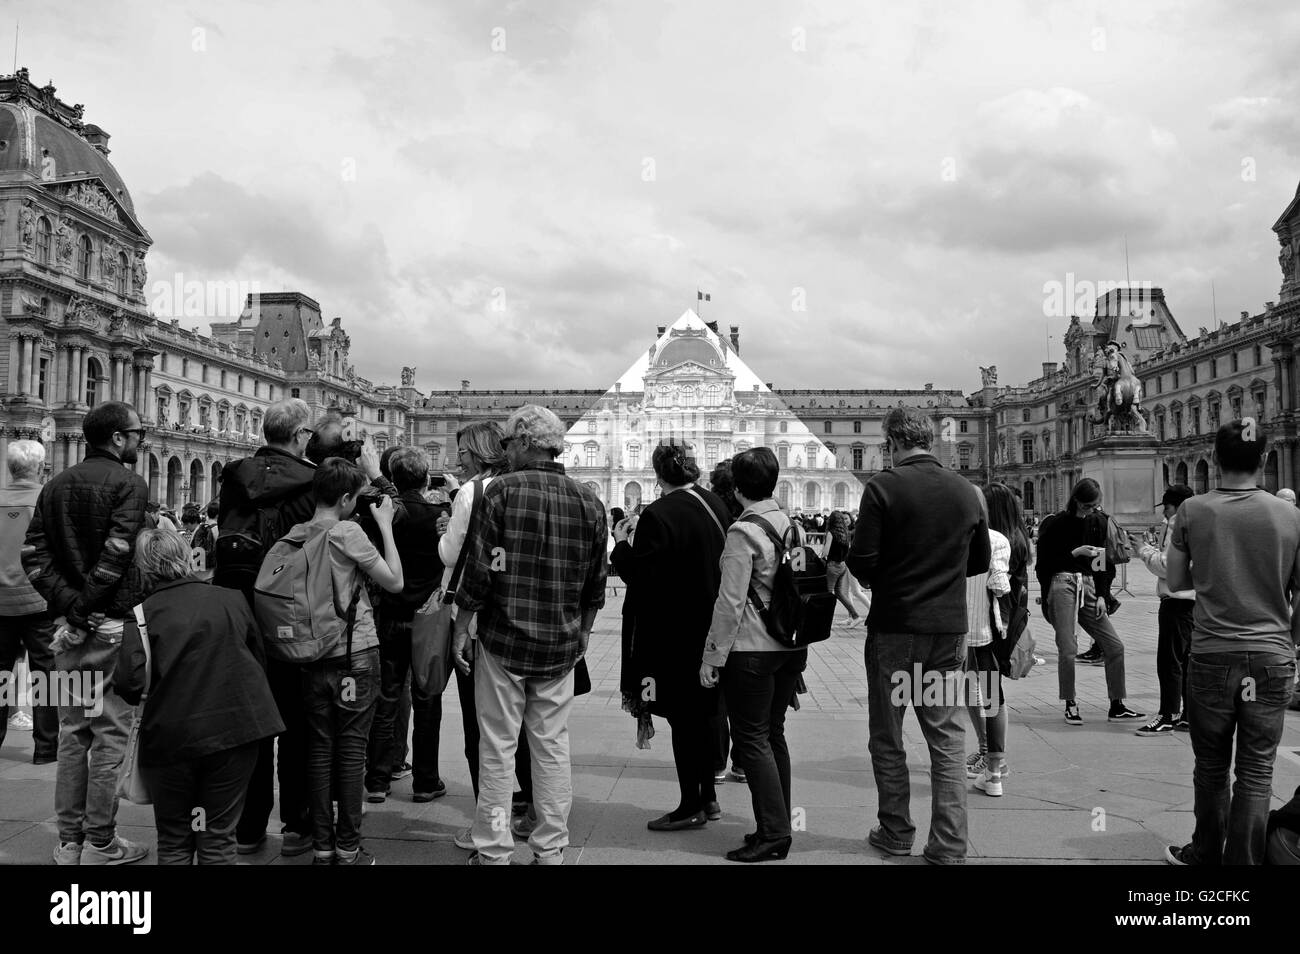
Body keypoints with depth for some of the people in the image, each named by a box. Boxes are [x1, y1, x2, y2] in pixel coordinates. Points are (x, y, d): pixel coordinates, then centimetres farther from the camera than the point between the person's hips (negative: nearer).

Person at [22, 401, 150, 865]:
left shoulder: (56, 485, 12)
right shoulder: (129, 483, -9)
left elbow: (33, 555, 3)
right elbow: (116, 553, -20)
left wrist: (68, 601, -5)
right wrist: (87, 606, -13)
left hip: (70, 624, 7)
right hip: (113, 623, -7)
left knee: (72, 731, 14)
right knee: (111, 732, 2)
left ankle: (69, 840, 22)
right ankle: (100, 843, 8)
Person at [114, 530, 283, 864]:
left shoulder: (142, 614, -5)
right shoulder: (232, 600, 3)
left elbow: (128, 683, -15)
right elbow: (258, 660, 9)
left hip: (171, 738, -2)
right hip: (234, 733, 2)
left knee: (174, 843, 17)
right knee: (218, 839, 12)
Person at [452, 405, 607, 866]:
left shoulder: (502, 490, -9)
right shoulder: (589, 501, 3)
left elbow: (479, 570, -12)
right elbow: (596, 583, 8)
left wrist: (461, 629, -2)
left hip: (503, 638, -3)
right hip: (561, 645, 4)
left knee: (497, 747, 6)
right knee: (552, 745, 11)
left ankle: (493, 850, 14)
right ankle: (550, 849, 20)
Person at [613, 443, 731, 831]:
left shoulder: (659, 515, -21)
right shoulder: (716, 506, 1)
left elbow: (640, 576, -18)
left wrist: (621, 544, -4)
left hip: (674, 633, -7)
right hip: (711, 625, 7)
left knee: (682, 718, 3)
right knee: (705, 713, 18)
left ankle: (691, 806, 12)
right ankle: (708, 796, 29)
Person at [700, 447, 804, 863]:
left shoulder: (743, 531, -14)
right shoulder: (791, 524, 7)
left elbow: (731, 602, -16)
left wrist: (712, 657, -10)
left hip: (752, 649, -7)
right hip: (791, 644, 8)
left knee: (751, 738, 1)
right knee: (773, 733, 15)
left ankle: (774, 833, 3)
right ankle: (779, 826, 23)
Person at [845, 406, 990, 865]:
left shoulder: (884, 486, -12)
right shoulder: (966, 490, 1)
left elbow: (861, 561, -15)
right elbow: (979, 562, 12)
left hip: (893, 628, -3)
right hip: (949, 629, 4)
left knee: (887, 739, 12)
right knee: (947, 738, 9)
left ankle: (896, 834, 21)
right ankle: (949, 845, 9)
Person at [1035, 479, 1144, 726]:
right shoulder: (1056, 524, -5)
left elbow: (1099, 564, 17)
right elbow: (1044, 563, -8)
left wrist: (1101, 596, 7)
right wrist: (1076, 552, -15)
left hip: (1087, 586, 6)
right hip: (1062, 585, -6)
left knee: (1114, 646, 1)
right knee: (1067, 650, -10)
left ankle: (1117, 707, 11)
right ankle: (1070, 705, 8)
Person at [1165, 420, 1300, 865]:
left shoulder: (1193, 511, -5)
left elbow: (1175, 581, 3)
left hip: (1211, 656, 0)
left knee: (1211, 766, 14)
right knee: (1257, 771, 7)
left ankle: (1207, 853, 27)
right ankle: (1243, 859, 11)